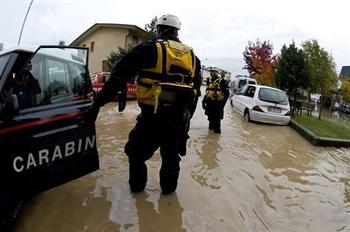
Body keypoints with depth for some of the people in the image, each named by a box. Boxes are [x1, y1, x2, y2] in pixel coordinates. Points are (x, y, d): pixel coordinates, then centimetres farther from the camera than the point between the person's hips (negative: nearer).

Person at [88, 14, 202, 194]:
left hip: (152, 117, -4)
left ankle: (137, 185, 35)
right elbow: (196, 91, 16)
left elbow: (119, 77, -8)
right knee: (171, 155, 24)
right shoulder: (192, 56, 12)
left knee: (137, 152, 20)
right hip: (179, 119, 5)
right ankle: (168, 187, 37)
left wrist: (98, 102, -5)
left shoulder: (148, 49, -3)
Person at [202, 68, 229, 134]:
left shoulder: (222, 81, -5)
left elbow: (226, 93, -7)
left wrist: (223, 102, -14)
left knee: (216, 118, -6)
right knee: (210, 117, 16)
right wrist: (204, 101, 19)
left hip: (217, 103, -7)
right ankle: (211, 128, 30)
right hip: (209, 103, 7)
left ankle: (217, 130, 3)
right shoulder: (209, 81, 17)